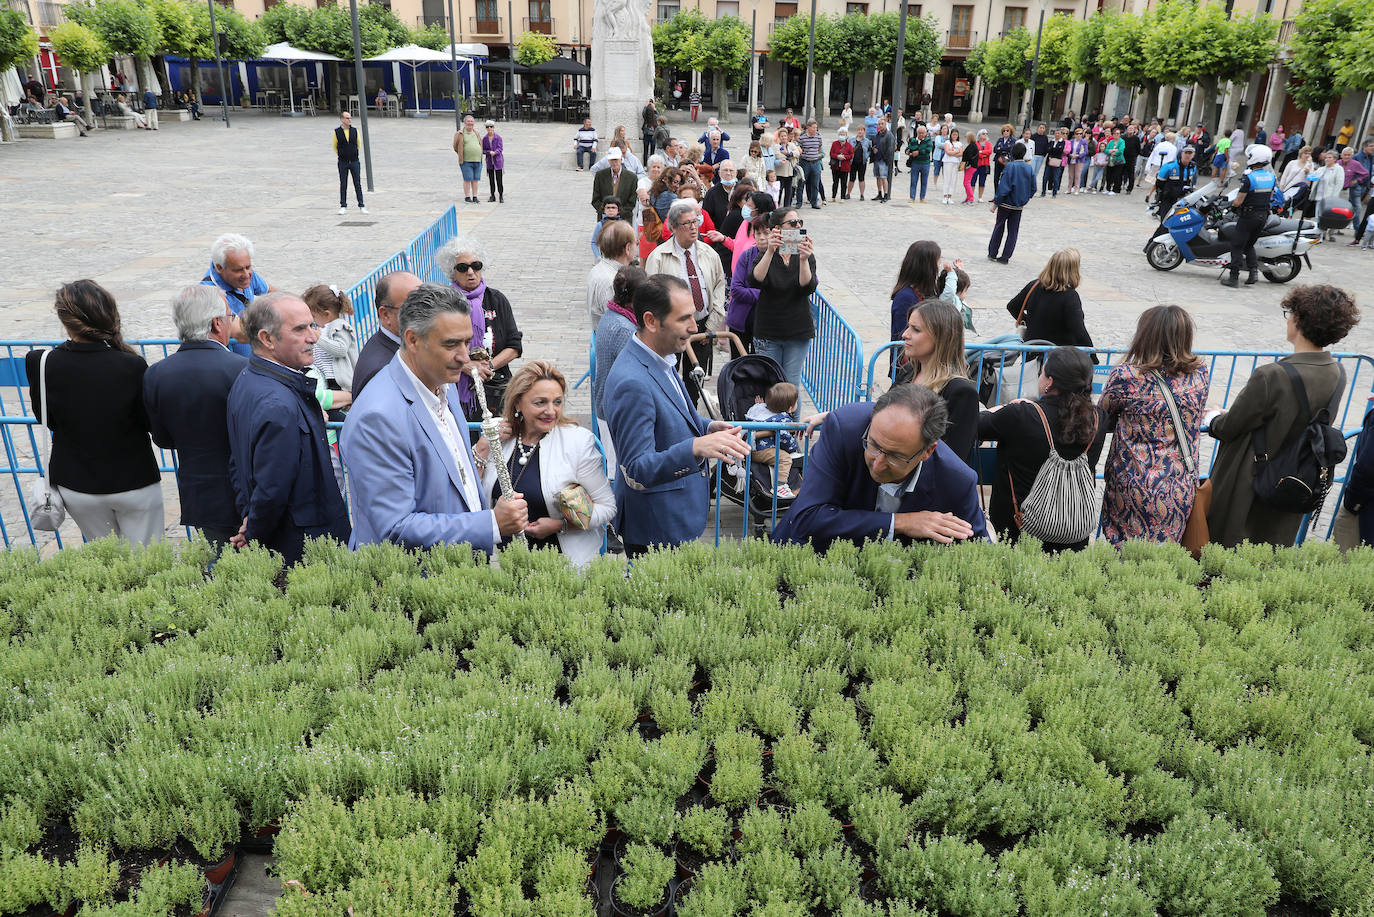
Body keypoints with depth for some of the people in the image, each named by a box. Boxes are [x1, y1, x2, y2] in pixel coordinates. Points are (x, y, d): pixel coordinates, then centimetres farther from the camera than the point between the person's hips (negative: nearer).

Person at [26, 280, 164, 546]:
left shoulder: (41, 364, -15)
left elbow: (46, 418, -1)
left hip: (76, 487, 2)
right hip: (134, 481, -2)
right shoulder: (132, 366, -22)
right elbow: (152, 422, -11)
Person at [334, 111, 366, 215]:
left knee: (358, 184, 1)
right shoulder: (337, 132, -4)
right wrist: (341, 155, 15)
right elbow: (335, 146, 10)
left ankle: (361, 206, 6)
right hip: (343, 163, -1)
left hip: (354, 161, 1)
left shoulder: (355, 130, 1)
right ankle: (343, 207, 10)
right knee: (343, 185, 4)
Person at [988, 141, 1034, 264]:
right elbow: (1033, 188, 4)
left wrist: (995, 203, -12)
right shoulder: (1029, 168, -1)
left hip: (1006, 203, -3)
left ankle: (992, 254, 17)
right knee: (1013, 232, 9)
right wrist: (1025, 200, 17)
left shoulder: (1010, 166, -14)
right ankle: (1005, 257, 9)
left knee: (999, 228, 12)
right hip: (1019, 206, 3)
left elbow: (1003, 187, -18)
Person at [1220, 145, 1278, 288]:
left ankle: (1234, 277, -1)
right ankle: (1254, 271, 4)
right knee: (1249, 245, 19)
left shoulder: (1248, 178, -18)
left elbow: (1238, 202, -17)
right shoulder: (1272, 176, 4)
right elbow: (1270, 197, 13)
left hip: (1249, 215, -7)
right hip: (1264, 216, 7)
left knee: (1237, 245, 0)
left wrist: (1231, 203, 3)